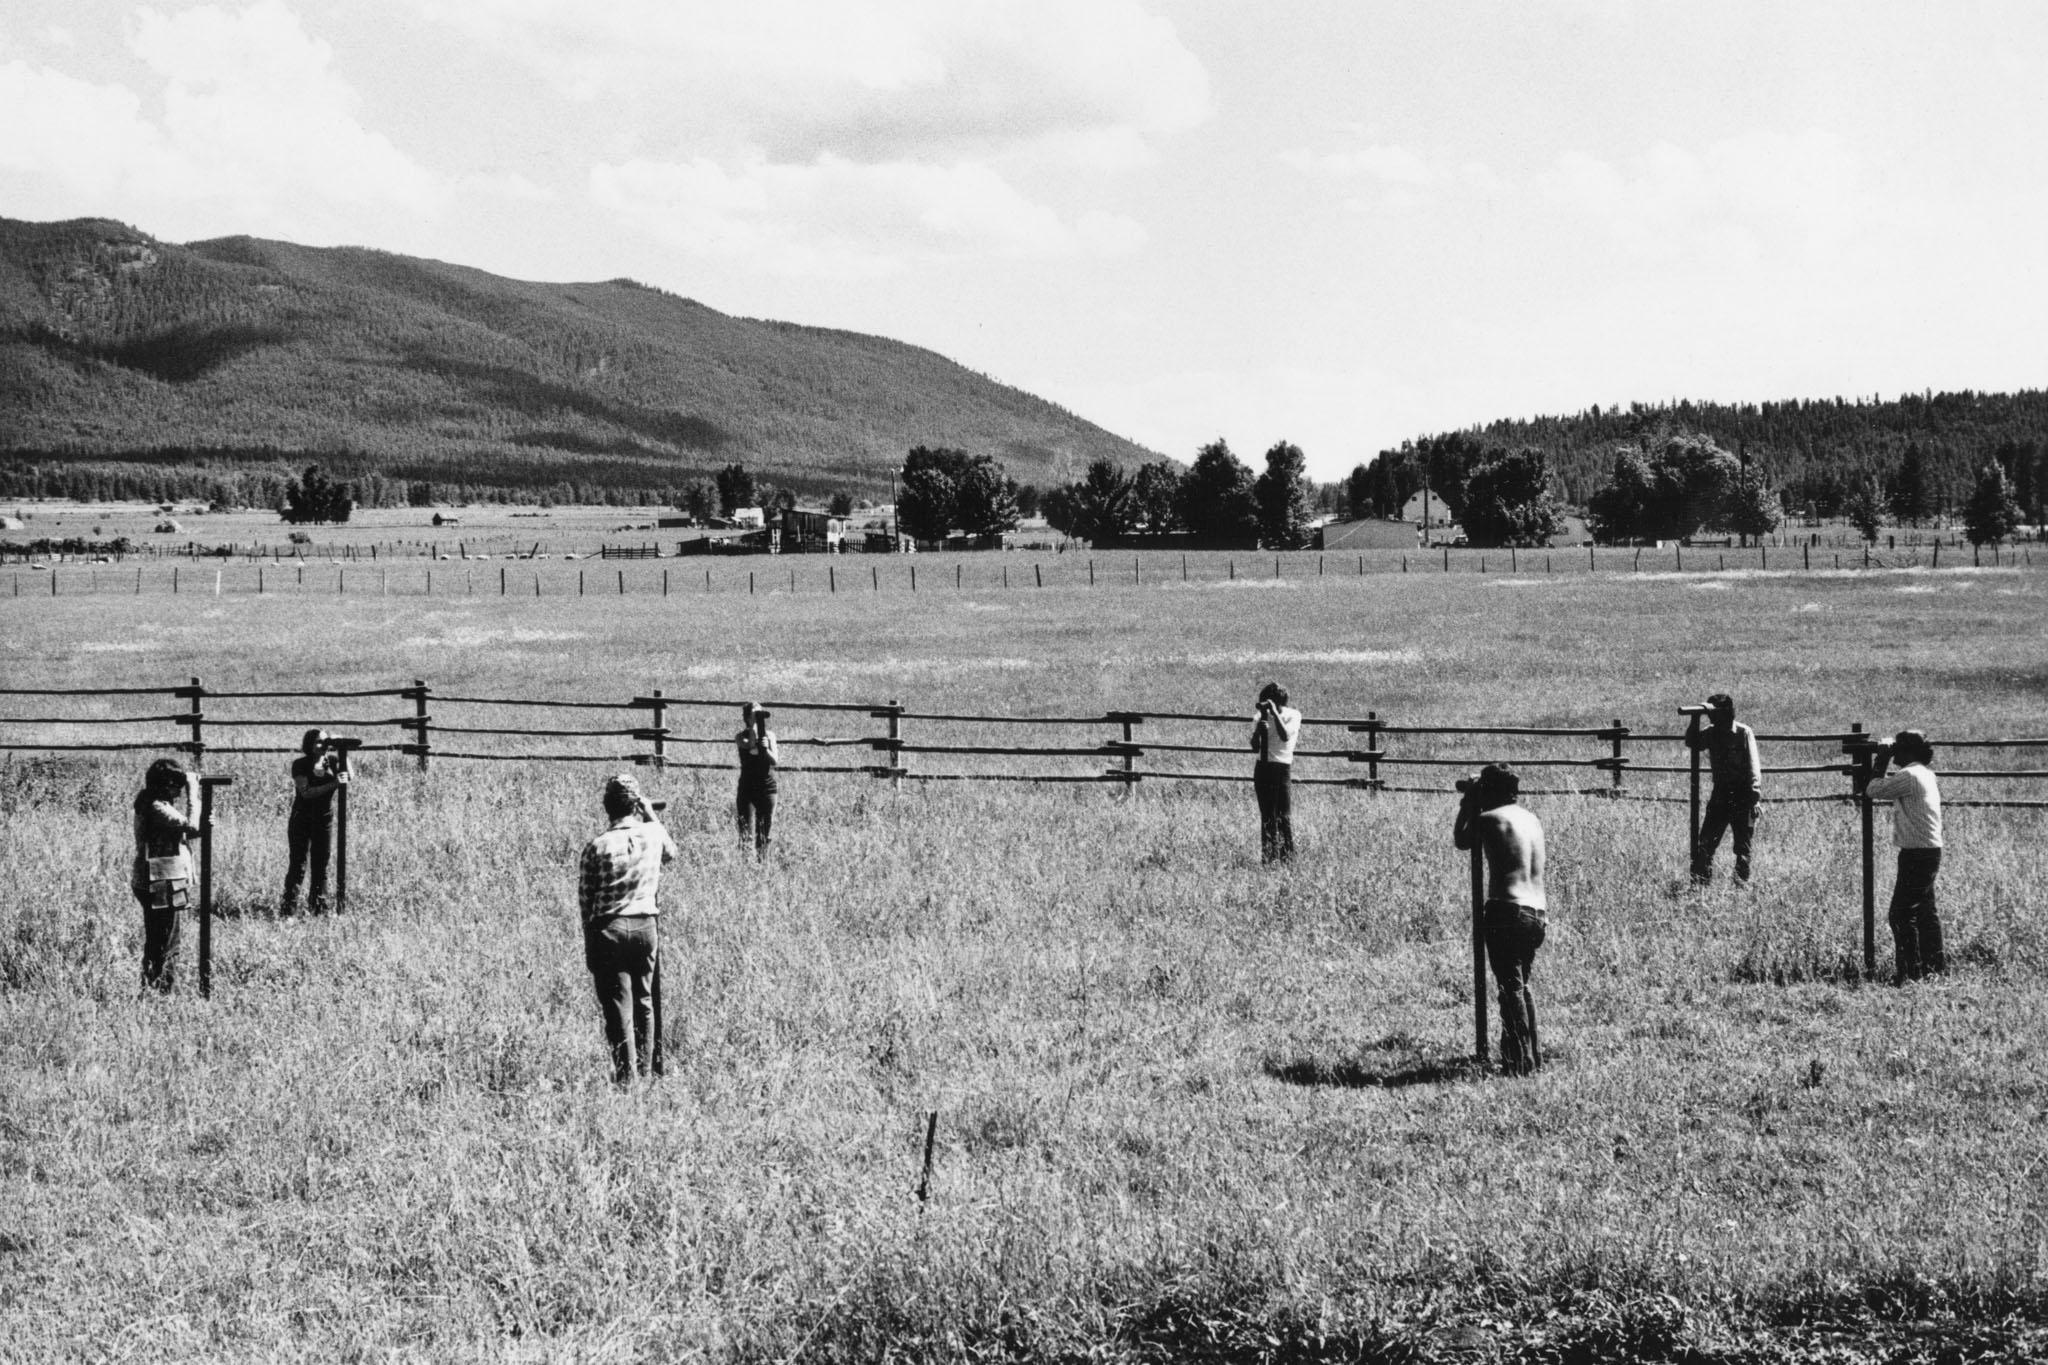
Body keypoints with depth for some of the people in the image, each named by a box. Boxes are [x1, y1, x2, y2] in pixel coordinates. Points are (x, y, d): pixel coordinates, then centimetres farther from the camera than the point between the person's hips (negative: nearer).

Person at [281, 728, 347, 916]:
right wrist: (333, 784, -30)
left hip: (324, 821, 4)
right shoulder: (300, 765, -10)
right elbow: (306, 792, -21)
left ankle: (319, 909, 13)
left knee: (321, 867, 7)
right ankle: (288, 910, -4)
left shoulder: (332, 760, 1)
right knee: (298, 866, -5)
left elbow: (349, 777, -13)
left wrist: (343, 755, -19)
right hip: (301, 821, -4)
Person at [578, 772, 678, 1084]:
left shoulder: (597, 847, -8)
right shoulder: (653, 834, -2)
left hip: (609, 928, -3)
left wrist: (589, 947, 7)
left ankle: (625, 1074, -3)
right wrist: (651, 814, 20)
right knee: (643, 1000, 16)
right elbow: (671, 852, 24)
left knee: (617, 1005, 0)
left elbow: (585, 901, -3)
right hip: (646, 926, 3)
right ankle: (643, 1068, 23)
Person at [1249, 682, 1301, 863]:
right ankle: (1267, 856, 7)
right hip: (1263, 767, 3)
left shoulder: (1293, 715, -2)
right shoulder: (1260, 717, 6)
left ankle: (1288, 854, 0)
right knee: (1267, 816, 3)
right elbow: (1255, 748, 1)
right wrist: (1259, 727, -14)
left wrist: (1275, 713, -20)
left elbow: (1285, 736, -20)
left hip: (1283, 767, -3)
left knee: (1284, 816, -7)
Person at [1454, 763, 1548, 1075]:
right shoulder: (1533, 821, 14)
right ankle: (1533, 1053, 22)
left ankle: (1519, 1062, -7)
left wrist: (1469, 804, 20)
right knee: (1522, 985, 20)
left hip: (1506, 911, -7)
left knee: (1510, 988, -5)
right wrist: (1475, 805, 32)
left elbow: (1460, 841, 12)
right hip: (1536, 912, 7)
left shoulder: (1489, 819, -5)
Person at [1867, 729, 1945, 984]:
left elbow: (1873, 791, -13)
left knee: (1901, 915, -8)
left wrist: (1881, 760, -3)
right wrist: (1884, 761, 14)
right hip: (1931, 851, 10)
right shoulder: (1926, 773, 14)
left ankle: (1908, 972, -8)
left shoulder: (1909, 776, -16)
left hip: (1916, 854, -10)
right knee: (1924, 909, 17)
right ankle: (1935, 964, 24)